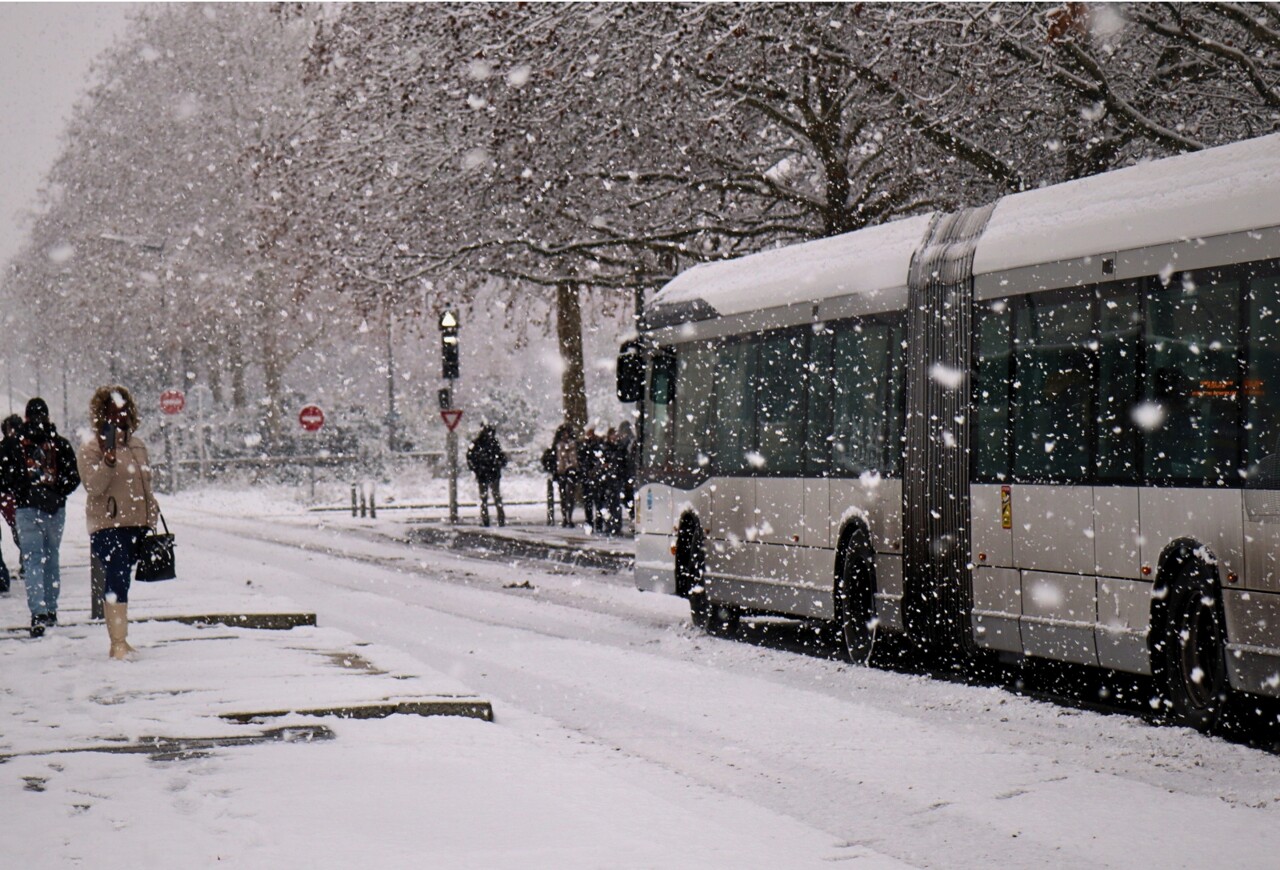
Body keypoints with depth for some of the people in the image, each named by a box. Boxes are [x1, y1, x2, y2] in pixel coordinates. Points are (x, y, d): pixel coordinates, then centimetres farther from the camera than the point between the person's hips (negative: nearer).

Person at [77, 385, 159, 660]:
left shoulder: (136, 443, 16)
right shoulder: (91, 446, -4)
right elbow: (93, 486, -14)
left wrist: (151, 520, 22)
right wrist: (109, 459, -28)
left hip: (136, 524, 6)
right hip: (108, 525, -6)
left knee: (120, 581, 11)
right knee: (117, 581, -13)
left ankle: (119, 642, 15)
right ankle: (118, 643, -16)